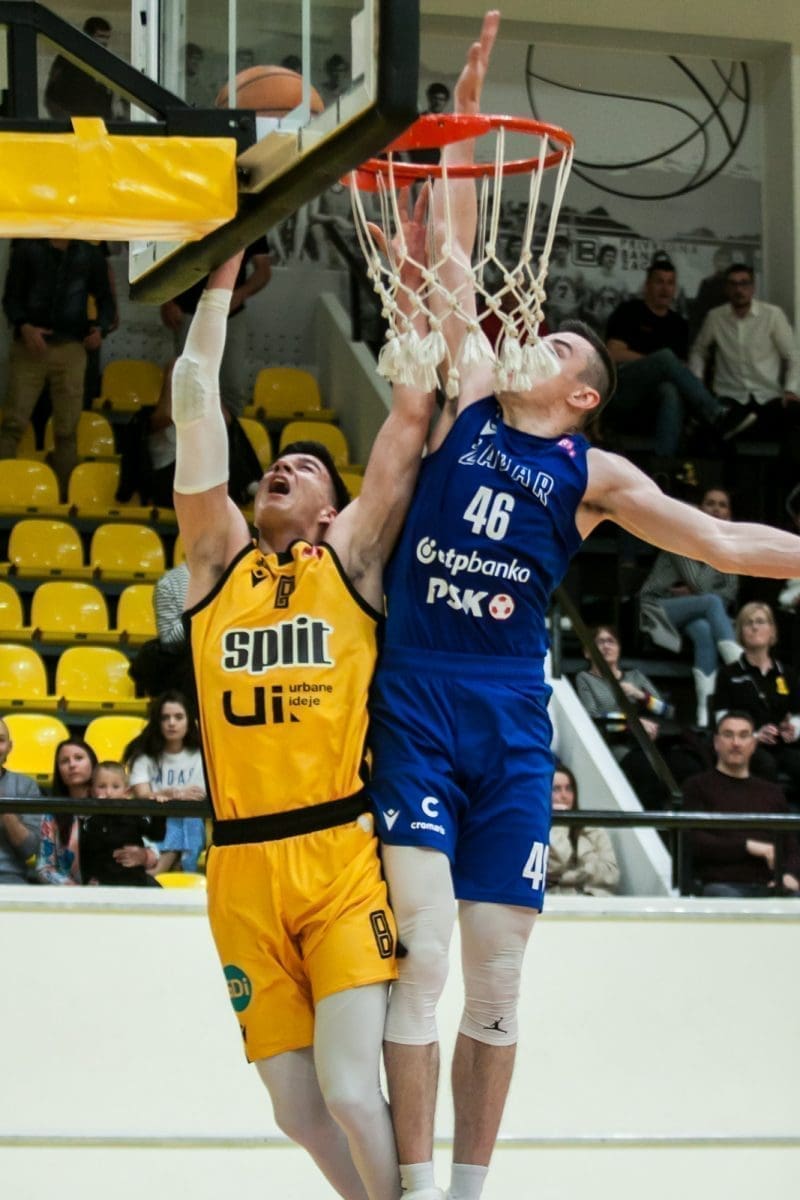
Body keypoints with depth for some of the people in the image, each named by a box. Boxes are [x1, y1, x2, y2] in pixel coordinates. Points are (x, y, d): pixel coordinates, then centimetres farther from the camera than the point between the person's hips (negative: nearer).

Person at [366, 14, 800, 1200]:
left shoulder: (592, 472, 9)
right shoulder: (465, 402, 8)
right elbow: (451, 257, 10)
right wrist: (465, 116, 8)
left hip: (511, 718, 2)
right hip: (414, 702, -2)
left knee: (498, 981, 4)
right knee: (420, 953, -12)